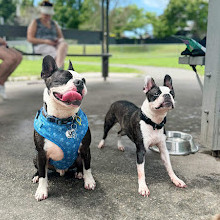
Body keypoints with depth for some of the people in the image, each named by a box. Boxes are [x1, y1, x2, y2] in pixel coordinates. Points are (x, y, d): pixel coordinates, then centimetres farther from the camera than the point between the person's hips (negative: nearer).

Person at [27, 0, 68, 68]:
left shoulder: (53, 23, 23)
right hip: (41, 46, -4)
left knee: (64, 44, -34)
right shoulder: (35, 22, 8)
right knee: (59, 55, -36)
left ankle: (59, 68, -52)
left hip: (54, 46, 4)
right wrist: (45, 41, -14)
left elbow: (61, 37, 22)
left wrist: (59, 40, -5)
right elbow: (30, 38, -1)